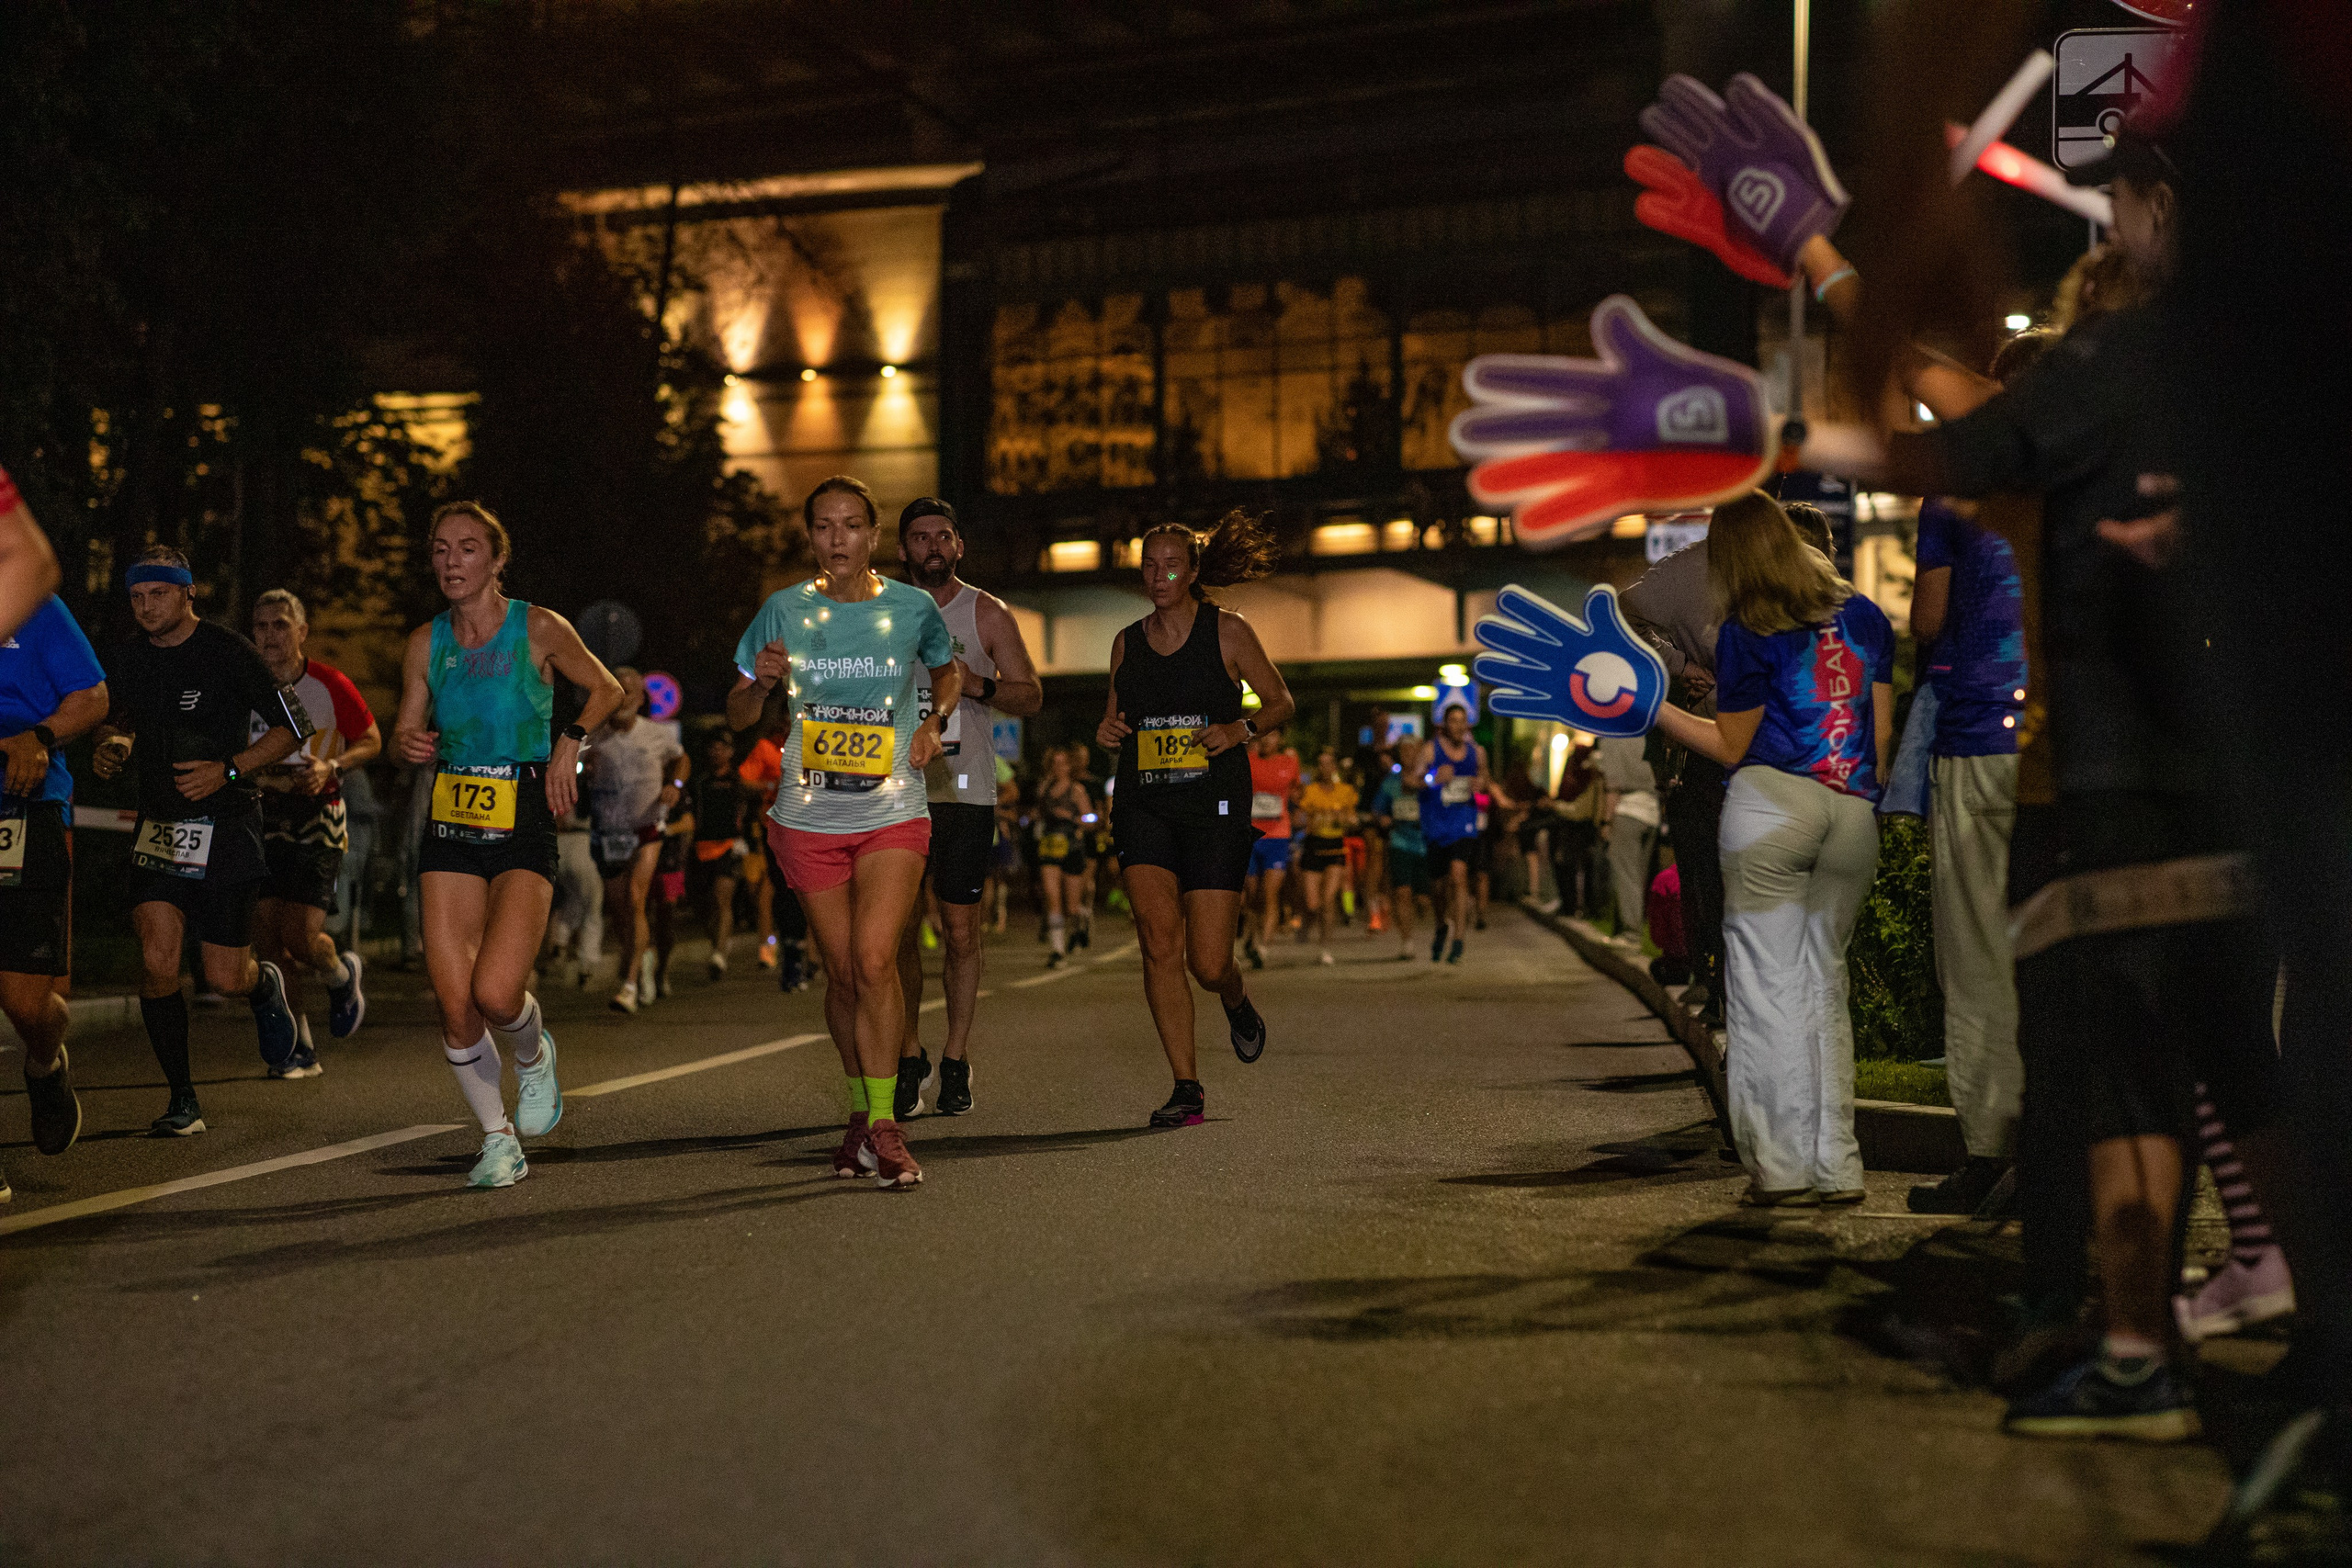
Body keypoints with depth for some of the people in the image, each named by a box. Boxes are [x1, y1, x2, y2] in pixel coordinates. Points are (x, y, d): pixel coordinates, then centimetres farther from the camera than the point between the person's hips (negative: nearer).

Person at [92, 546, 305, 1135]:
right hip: (158, 824, 4)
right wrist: (111, 745, 2)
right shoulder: (129, 660, 6)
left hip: (225, 824, -4)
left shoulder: (228, 651, -9)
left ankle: (264, 985, 36)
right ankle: (183, 1101, 3)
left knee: (224, 978, -3)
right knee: (157, 963, -9)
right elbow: (117, 717, 25)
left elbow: (292, 726, -6)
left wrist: (228, 769, -16)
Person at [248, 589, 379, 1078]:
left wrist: (331, 766, -14)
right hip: (260, 815, 3)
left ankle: (342, 974, 26)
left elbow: (372, 740, 4)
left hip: (316, 816, -3)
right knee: (271, 939, -1)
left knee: (300, 937, -11)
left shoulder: (329, 684, -7)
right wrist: (256, 773, -7)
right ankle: (299, 1049, 11)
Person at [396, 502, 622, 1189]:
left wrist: (569, 743, -5)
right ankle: (499, 1140, 18)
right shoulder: (426, 643, 6)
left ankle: (534, 1054, 18)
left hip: (523, 828, -3)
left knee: (495, 992, -19)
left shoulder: (539, 629, -4)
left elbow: (606, 689, 10)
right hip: (451, 827, 4)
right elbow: (404, 732, 15)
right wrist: (411, 745, -8)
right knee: (454, 1005, -3)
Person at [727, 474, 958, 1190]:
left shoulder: (913, 607, 2)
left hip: (894, 814, -1)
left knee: (875, 962, -16)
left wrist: (932, 722, 2)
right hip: (809, 817, 1)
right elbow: (737, 715, 8)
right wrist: (763, 682, -15)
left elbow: (948, 673, 22)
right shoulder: (785, 611, 2)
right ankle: (861, 1110, 25)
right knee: (842, 972, 6)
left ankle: (884, 1123, -7)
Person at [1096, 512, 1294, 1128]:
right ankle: (1187, 1088, -5)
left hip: (1215, 807, -3)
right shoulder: (1127, 643, 11)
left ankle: (1237, 1001, 32)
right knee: (1159, 941, -14)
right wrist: (1106, 732, 0)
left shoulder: (1226, 631, 1)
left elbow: (1280, 701, 8)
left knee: (1207, 963, -7)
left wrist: (1239, 730, -11)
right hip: (1143, 806, 3)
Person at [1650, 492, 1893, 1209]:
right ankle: (1836, 1165, 8)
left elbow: (1731, 747, 3)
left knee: (1768, 982, 0)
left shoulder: (1746, 636, -1)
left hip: (1771, 803, -5)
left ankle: (1780, 1163, -2)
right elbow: (1883, 730, 14)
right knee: (1823, 980, 11)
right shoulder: (1864, 615, 14)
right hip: (1854, 819, 5)